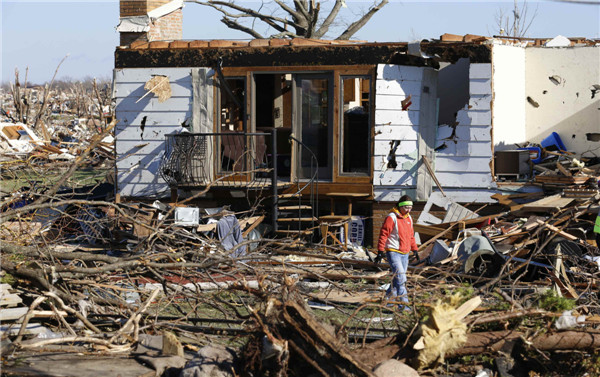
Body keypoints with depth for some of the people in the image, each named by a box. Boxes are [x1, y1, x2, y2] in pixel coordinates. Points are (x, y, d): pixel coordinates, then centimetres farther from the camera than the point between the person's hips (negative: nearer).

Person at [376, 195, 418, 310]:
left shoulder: (409, 218, 14)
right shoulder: (392, 217, -12)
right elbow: (383, 234, -12)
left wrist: (414, 249, 23)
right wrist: (380, 250, -14)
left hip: (405, 253, 8)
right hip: (393, 252, -8)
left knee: (397, 278, 10)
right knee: (401, 278, -15)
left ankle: (389, 299, 23)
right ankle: (403, 304, -15)